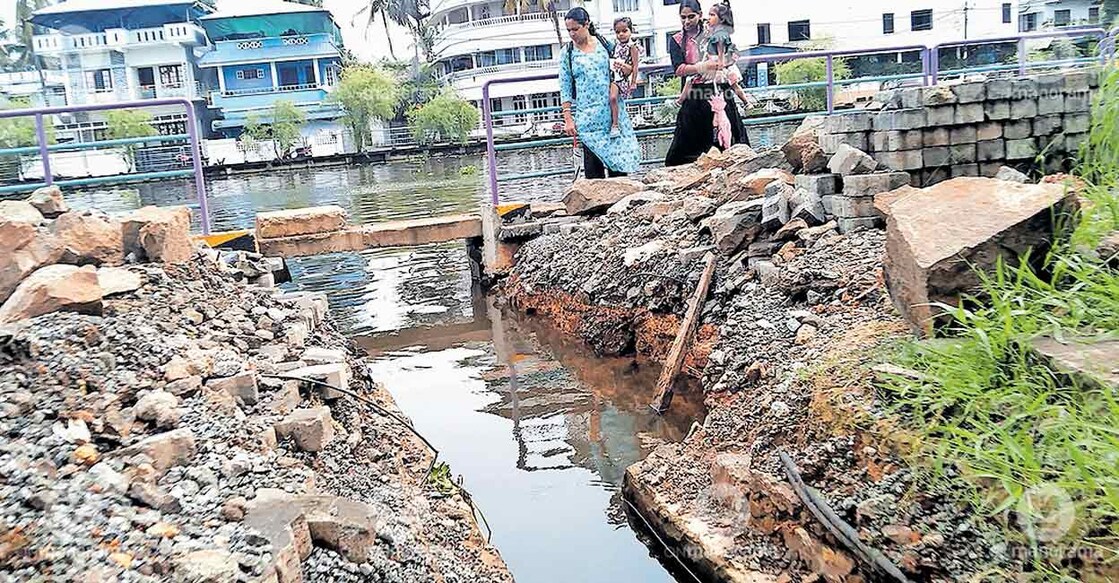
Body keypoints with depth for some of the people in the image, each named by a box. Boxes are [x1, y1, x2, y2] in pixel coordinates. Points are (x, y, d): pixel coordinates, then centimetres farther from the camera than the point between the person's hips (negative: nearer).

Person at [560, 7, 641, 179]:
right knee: (592, 160, -4)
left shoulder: (604, 44, 5)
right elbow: (565, 89, 1)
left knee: (619, 156, 3)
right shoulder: (568, 53, 2)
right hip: (587, 116, -2)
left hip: (612, 111, 2)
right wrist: (568, 118, -6)